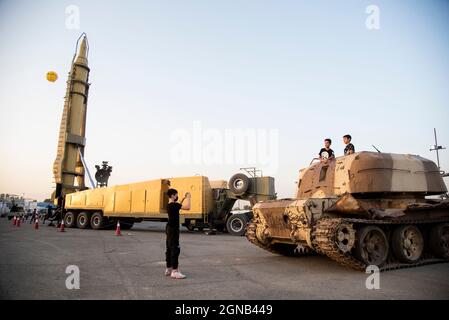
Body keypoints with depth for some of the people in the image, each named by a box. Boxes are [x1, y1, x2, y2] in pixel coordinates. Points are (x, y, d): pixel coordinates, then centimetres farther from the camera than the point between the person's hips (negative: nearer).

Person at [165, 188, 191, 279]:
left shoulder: (170, 205, 10)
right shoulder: (174, 205, -20)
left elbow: (178, 206, 30)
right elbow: (187, 207, -26)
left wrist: (184, 199, 20)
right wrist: (188, 198, -13)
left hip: (169, 228, 10)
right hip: (173, 229, -10)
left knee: (169, 249, 14)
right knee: (175, 249, -8)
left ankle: (168, 269, 22)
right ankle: (175, 271, -6)